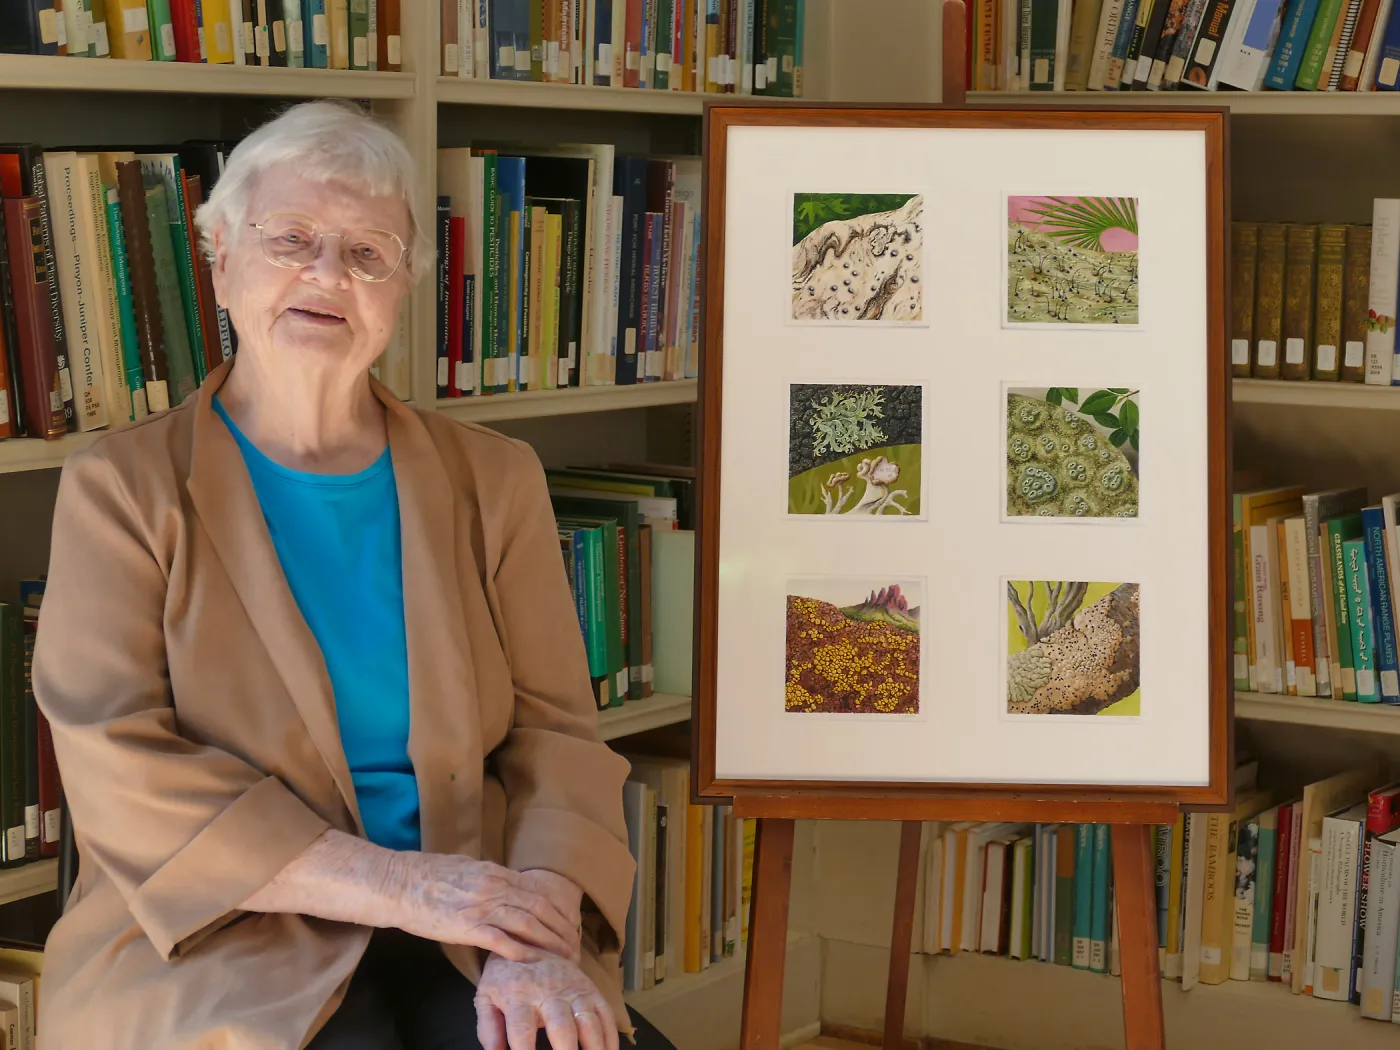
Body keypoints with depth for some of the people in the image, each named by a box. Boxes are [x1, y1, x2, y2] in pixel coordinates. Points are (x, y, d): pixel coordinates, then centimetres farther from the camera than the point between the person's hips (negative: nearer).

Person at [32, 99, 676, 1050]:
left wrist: (542, 942, -14)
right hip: (223, 940, -3)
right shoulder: (122, 486, 4)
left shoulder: (494, 480, 14)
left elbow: (554, 730, 6)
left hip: (460, 943, 3)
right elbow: (121, 773, -7)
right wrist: (394, 883, -17)